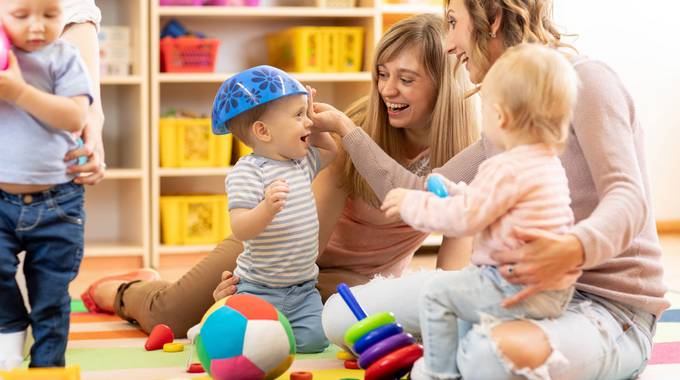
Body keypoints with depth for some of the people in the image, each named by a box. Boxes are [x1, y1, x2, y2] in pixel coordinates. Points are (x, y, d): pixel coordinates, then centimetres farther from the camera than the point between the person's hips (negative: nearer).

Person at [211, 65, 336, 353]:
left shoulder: (302, 162, 9)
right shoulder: (247, 172, -17)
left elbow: (330, 151, 32)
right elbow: (240, 229, -26)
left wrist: (311, 125, 16)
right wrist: (267, 208, -44)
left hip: (304, 289, 6)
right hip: (259, 291, -6)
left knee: (313, 340, -12)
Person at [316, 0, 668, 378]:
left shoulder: (585, 80, -10)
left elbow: (628, 199, -21)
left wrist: (573, 250, -42)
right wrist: (345, 128, 20)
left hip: (611, 305, -7)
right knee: (342, 314, -1)